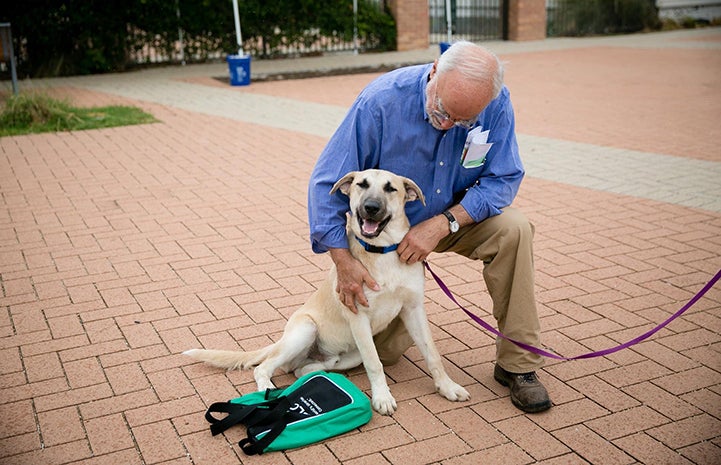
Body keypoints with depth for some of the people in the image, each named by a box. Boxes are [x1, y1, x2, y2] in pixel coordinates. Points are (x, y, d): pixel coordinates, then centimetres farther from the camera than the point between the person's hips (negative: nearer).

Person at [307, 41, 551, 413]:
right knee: (386, 349, -2)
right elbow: (328, 182, -22)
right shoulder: (382, 100, -29)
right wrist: (343, 261, -28)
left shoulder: (496, 103, -22)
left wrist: (442, 225, -32)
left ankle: (516, 365, -16)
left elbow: (503, 179, -17)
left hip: (457, 215, 2)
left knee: (513, 229, -30)